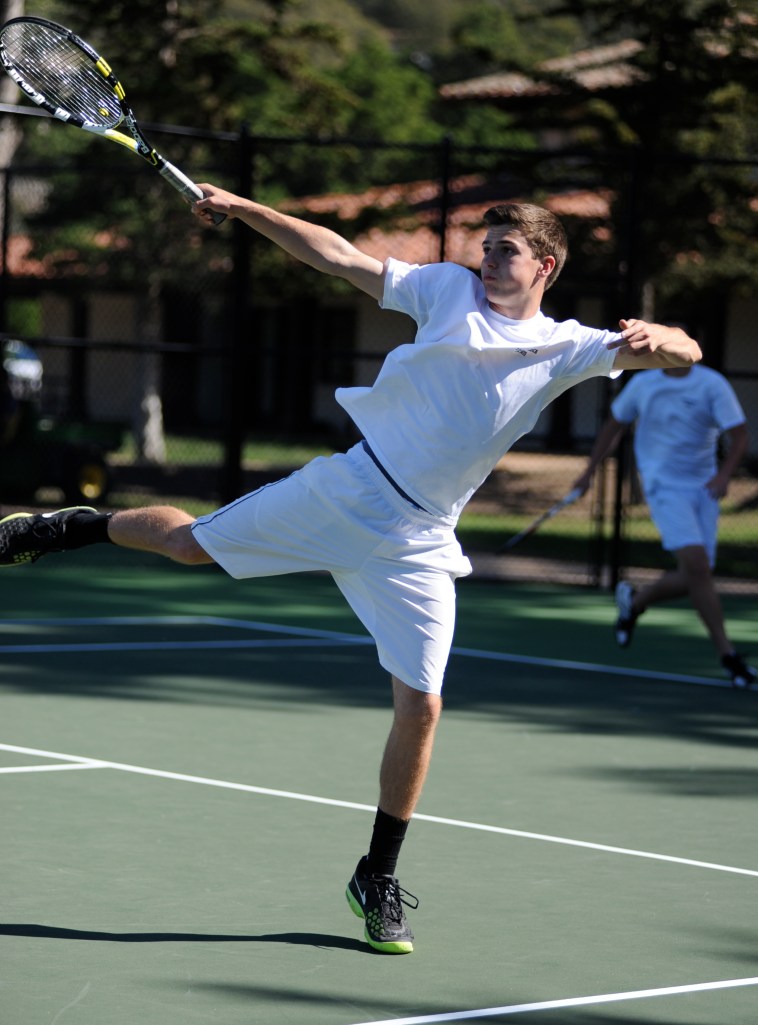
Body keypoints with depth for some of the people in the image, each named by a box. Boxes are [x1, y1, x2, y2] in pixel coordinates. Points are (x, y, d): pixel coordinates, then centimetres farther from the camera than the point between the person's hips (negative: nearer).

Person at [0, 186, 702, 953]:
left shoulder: (567, 349, -3)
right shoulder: (448, 289, 0)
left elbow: (685, 353, -9)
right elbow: (338, 257, 2)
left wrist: (659, 339, -34)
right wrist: (241, 209, -5)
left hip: (414, 545, 0)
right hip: (347, 488, 1)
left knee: (419, 707, -5)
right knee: (187, 543, 7)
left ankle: (378, 879, 11)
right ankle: (77, 527, 40)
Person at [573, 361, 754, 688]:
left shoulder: (713, 385, -4)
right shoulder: (642, 385, 1)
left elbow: (739, 435, -10)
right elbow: (614, 425, 18)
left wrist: (724, 474, -27)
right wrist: (590, 471, 22)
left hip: (703, 487, 2)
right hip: (664, 486, -2)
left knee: (692, 579, -1)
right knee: (696, 564, -20)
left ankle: (634, 601, 30)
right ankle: (727, 652, -14)